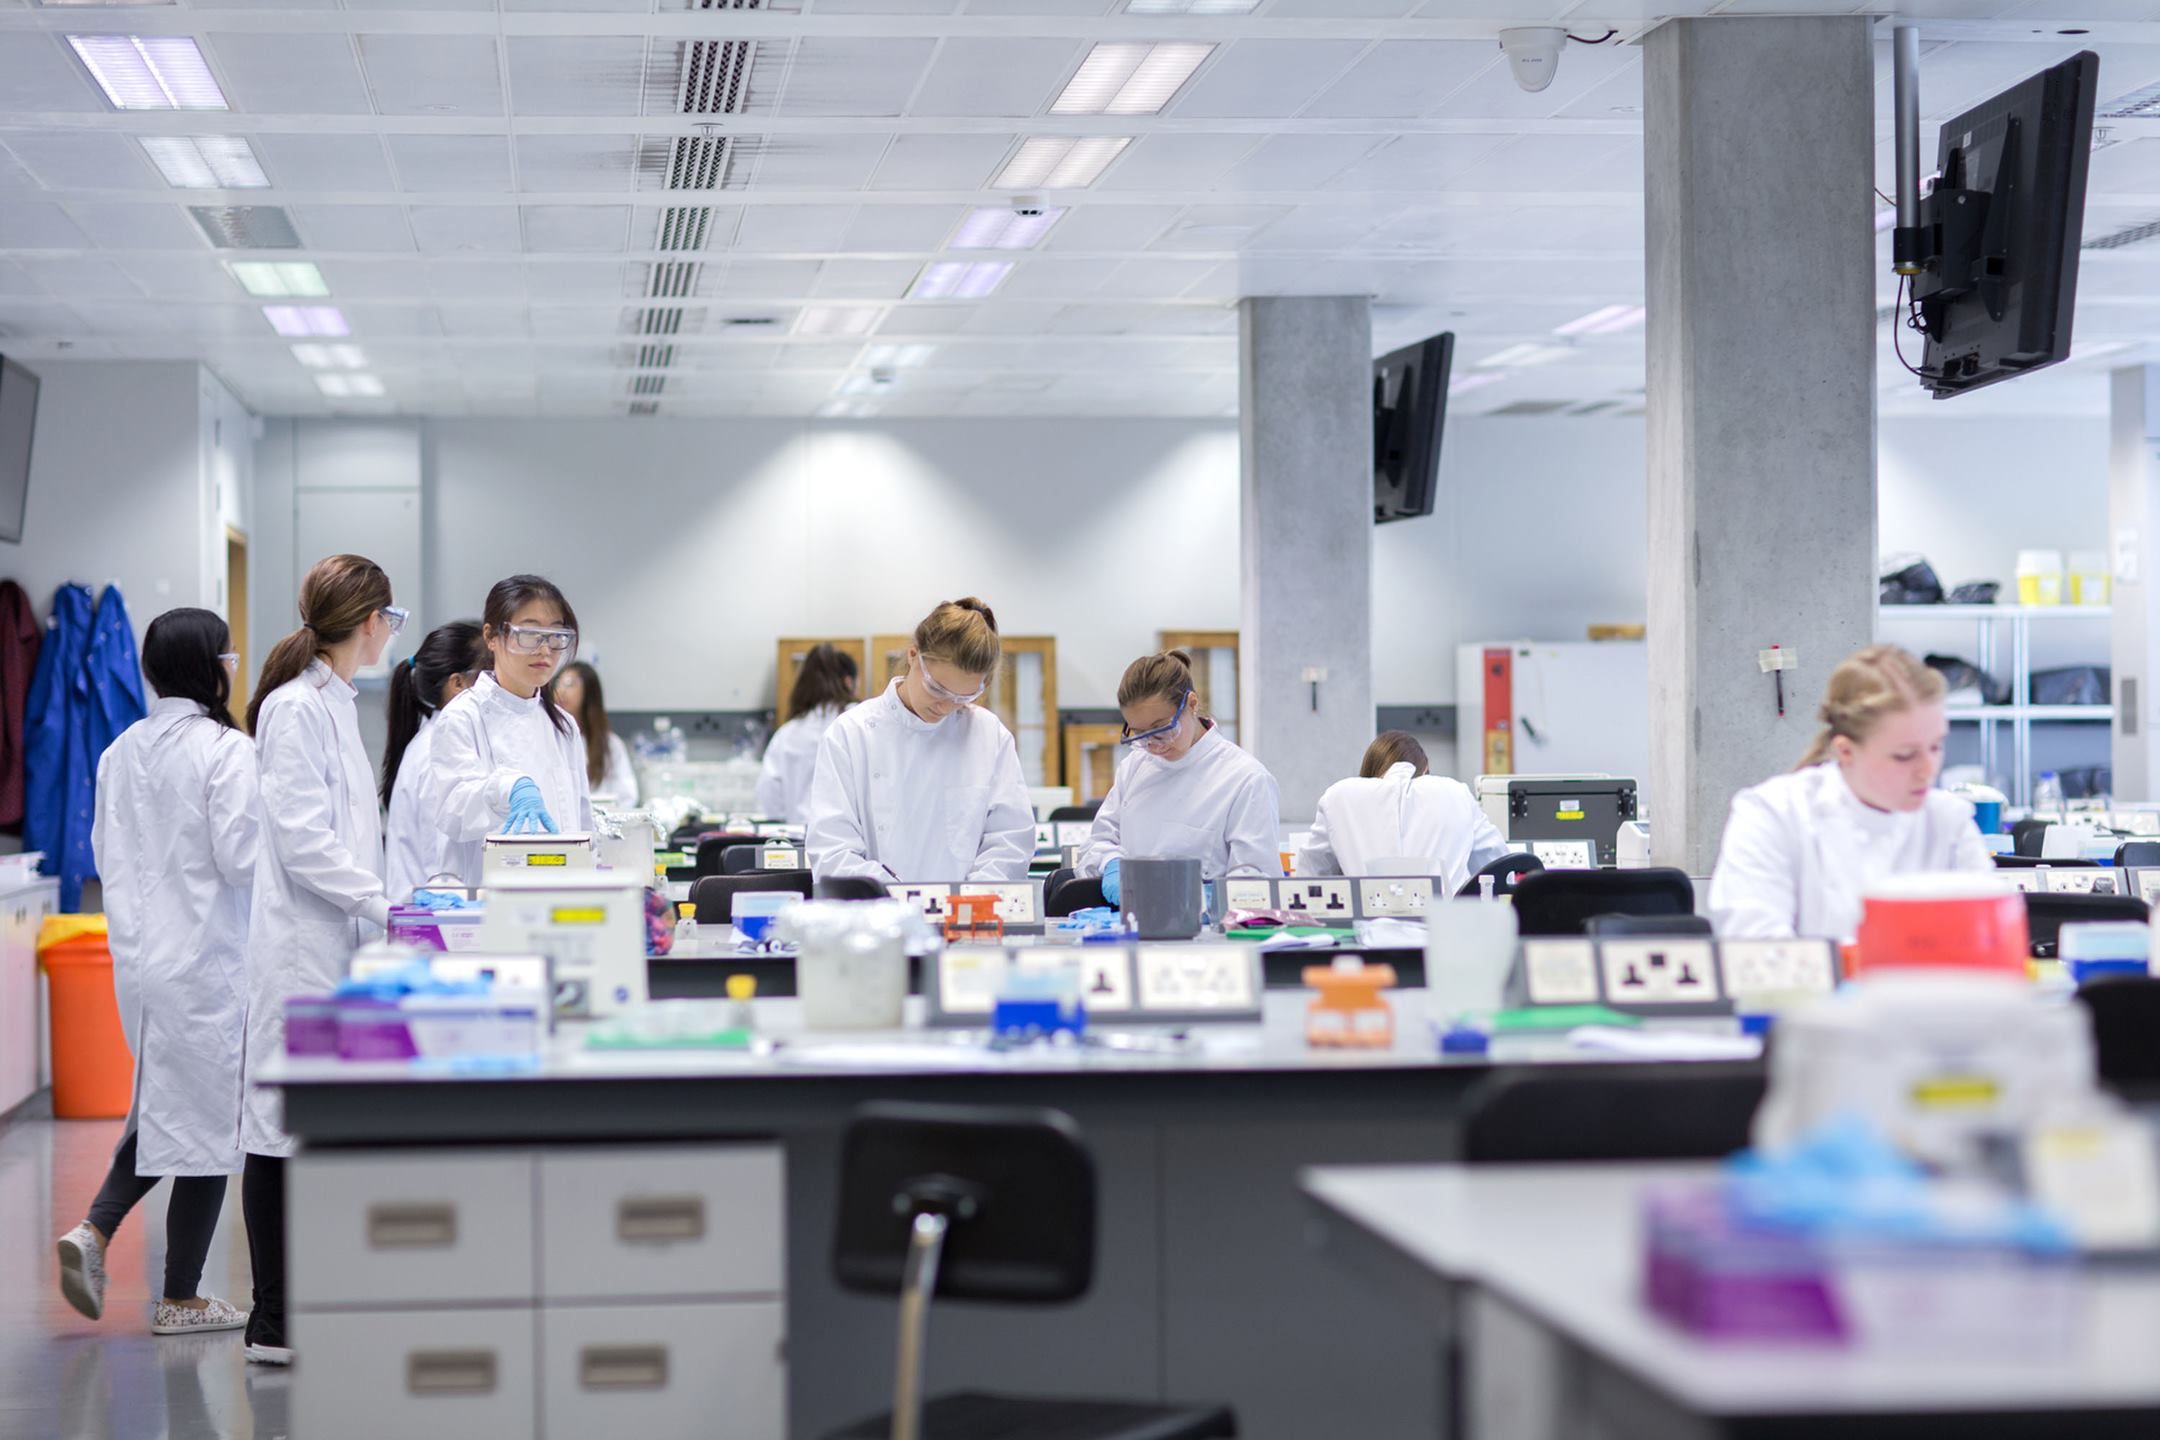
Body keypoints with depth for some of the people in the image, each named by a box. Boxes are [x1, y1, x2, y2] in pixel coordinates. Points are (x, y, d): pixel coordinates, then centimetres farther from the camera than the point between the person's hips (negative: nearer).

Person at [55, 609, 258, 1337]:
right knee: (206, 1118, 4)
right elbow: (243, 856, -18)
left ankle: (95, 1229, 5)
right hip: (208, 958, -7)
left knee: (163, 1106, 23)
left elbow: (104, 849, 12)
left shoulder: (121, 751, 6)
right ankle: (180, 1299, 10)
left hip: (139, 955, 7)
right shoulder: (227, 751, -15)